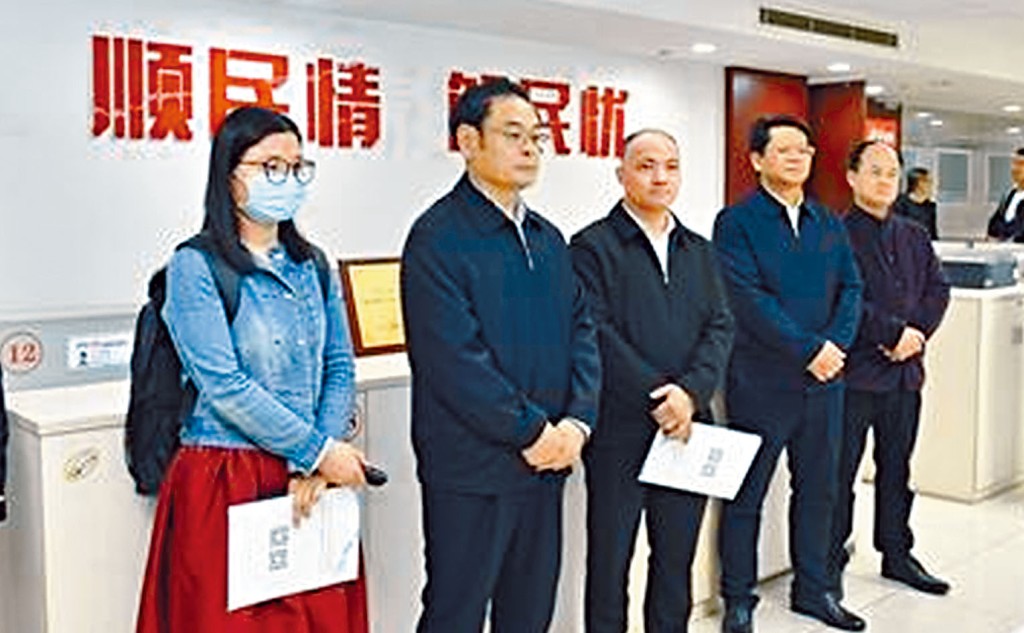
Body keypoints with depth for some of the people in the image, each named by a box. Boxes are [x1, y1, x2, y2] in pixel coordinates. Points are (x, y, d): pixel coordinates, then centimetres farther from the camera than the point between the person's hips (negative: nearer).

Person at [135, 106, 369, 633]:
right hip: (225, 482, -5)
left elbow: (339, 368, 8)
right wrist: (319, 450, -13)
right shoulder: (195, 265, -7)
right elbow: (224, 386, -14)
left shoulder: (311, 265, 10)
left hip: (311, 482, 5)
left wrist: (317, 463, -6)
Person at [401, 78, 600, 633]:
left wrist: (577, 422, -4)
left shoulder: (547, 238, 13)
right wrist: (532, 431, -15)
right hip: (471, 470, -7)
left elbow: (582, 330, 10)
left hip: (547, 461, 7)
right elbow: (454, 358, -19)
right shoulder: (438, 237, -12)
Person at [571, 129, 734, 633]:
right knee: (609, 560, 7)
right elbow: (599, 335, -12)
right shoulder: (593, 246, -4)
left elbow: (720, 327, 4)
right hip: (618, 430, -5)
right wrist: (658, 397, -15)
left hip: (687, 427, 5)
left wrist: (690, 392, -12)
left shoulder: (699, 251, 14)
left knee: (677, 558, 14)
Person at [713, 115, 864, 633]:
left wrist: (836, 345, -10)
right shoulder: (736, 222, -6)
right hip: (761, 382, -6)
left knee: (817, 489, 15)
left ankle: (812, 589, 31)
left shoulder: (829, 225, 13)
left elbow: (851, 288, 8)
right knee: (746, 494, 5)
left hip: (823, 379, 6)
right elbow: (748, 299, -15)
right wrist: (808, 351, -17)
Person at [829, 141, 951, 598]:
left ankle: (897, 555, 28)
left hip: (906, 371, 6)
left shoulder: (914, 237, 15)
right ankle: (830, 565, 11)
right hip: (855, 371, -6)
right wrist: (894, 333, -15)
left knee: (896, 467, 16)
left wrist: (916, 334, -7)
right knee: (840, 471, 1)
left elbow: (938, 290, 9)